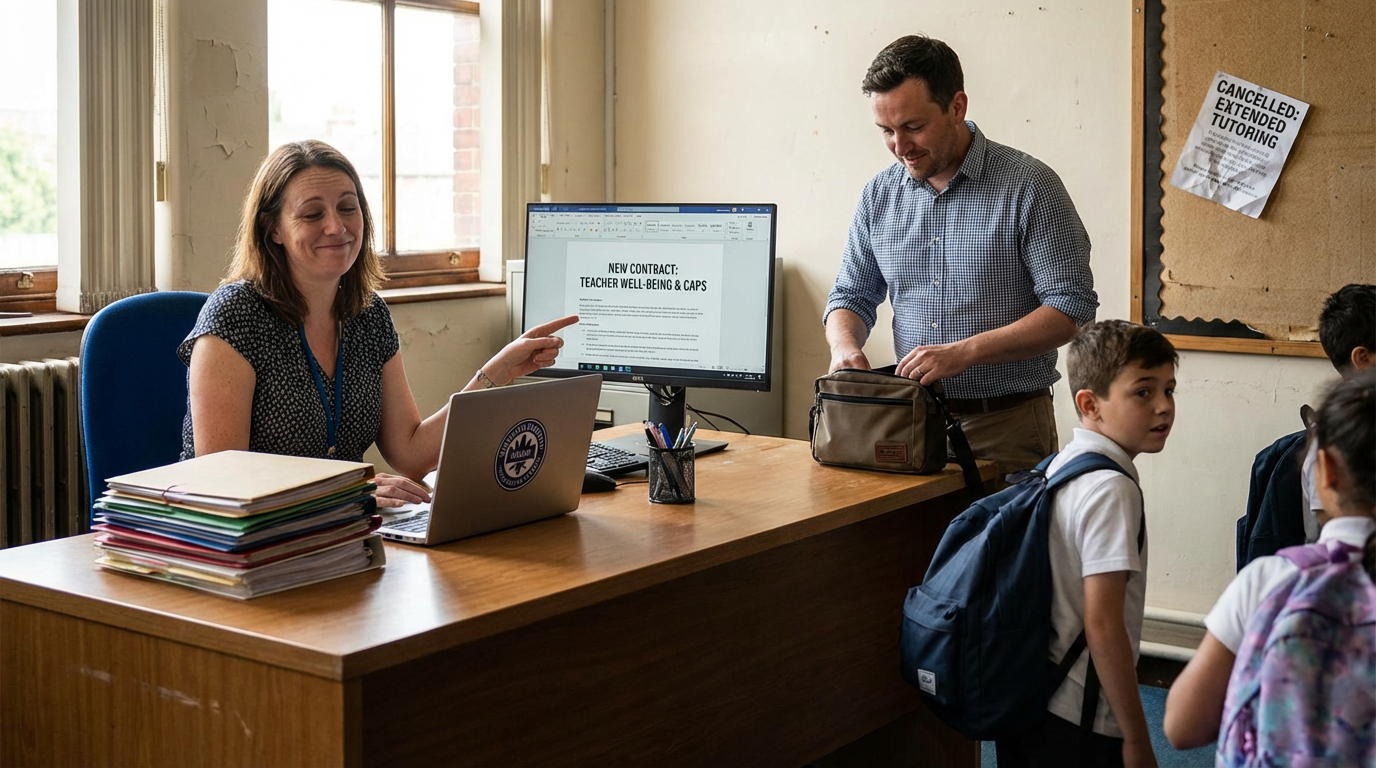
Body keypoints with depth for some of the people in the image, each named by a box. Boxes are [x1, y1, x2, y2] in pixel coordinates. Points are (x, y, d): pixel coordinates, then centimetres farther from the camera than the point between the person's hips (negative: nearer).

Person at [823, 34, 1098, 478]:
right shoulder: (879, 195, 9)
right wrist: (845, 347, -7)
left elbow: (1071, 308, -10)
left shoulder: (1029, 186, -6)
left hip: (1008, 425, -3)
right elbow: (851, 296, 17)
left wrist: (965, 352, -19)